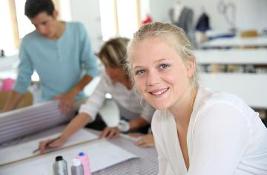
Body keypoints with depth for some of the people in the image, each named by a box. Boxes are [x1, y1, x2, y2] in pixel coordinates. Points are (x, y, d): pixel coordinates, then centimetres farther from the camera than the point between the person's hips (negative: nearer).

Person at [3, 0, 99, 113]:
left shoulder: (78, 30, -8)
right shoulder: (28, 42, -10)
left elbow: (92, 68, -3)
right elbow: (22, 81, 0)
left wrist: (73, 93, -14)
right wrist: (5, 114, -2)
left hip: (79, 100, -1)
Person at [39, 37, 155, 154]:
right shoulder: (107, 77, -19)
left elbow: (147, 117, -18)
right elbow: (89, 109, -27)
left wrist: (122, 127, -32)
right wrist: (62, 138, -36)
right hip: (127, 121, 4)